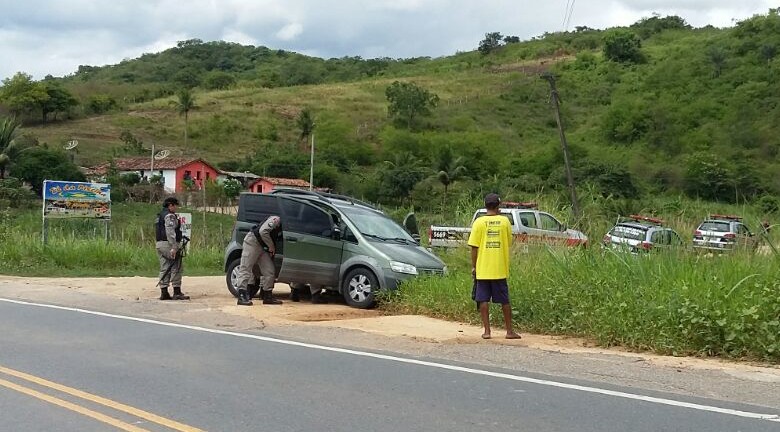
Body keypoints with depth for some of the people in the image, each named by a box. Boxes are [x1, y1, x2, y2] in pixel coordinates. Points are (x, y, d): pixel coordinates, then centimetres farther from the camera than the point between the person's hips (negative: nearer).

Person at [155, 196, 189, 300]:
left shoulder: (160, 216, 21)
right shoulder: (170, 216, -11)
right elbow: (170, 232, -21)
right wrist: (173, 247, -25)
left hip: (159, 244, 10)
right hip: (168, 245, -10)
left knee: (164, 269, 9)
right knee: (176, 269, -5)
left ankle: (164, 293, 8)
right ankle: (177, 292, -6)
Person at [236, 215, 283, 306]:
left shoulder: (281, 227, 10)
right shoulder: (276, 220, -18)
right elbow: (263, 231, -27)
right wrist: (271, 246, -18)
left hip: (262, 247, 9)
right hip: (252, 241, -9)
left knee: (270, 271, 3)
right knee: (246, 269, -10)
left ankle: (267, 296, 9)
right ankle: (242, 297, -15)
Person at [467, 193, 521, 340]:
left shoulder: (479, 222, -6)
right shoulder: (504, 221, -2)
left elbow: (474, 246, -6)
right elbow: (509, 242, 9)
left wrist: (473, 266, 3)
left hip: (482, 269, -1)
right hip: (500, 269, 1)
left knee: (483, 300, 5)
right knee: (504, 300, 10)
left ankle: (487, 331, 4)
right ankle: (510, 331, 15)